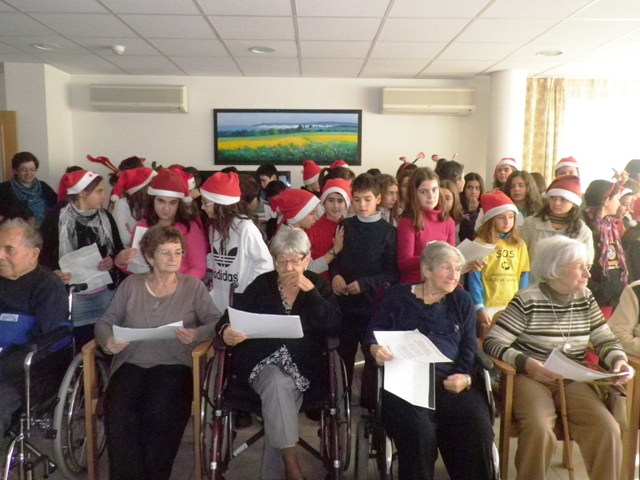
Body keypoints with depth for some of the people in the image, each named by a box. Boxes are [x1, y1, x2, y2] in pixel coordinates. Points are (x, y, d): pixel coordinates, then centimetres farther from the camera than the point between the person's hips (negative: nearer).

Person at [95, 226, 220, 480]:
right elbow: (105, 322, 10)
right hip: (131, 364, 2)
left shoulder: (194, 286, 9)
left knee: (159, 413, -31)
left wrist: (197, 334, -21)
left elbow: (217, 321, 0)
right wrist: (107, 341, -12)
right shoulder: (130, 284, 14)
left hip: (173, 365, -1)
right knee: (117, 413, -28)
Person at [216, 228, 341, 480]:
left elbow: (333, 326, -6)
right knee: (278, 383, -32)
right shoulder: (262, 284, 10)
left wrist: (308, 289, -12)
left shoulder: (318, 285, 8)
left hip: (302, 366, 0)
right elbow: (230, 318, 6)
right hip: (262, 362, 0)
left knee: (279, 394, -29)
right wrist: (226, 330, -19)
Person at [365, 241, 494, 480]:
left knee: (477, 430, -24)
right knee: (418, 433, -30)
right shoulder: (397, 296, 14)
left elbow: (469, 347, 13)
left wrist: (466, 375, -7)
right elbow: (373, 332, 10)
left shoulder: (462, 300, 20)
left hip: (451, 380, 2)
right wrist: (375, 348, -14)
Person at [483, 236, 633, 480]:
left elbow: (605, 341, 13)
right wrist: (526, 363, -28)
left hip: (572, 381, 5)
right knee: (540, 431, -30)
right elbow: (493, 343, -13)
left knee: (608, 430, -19)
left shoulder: (585, 299, 9)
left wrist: (619, 360, -9)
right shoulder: (527, 300, -11)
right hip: (530, 378, -5)